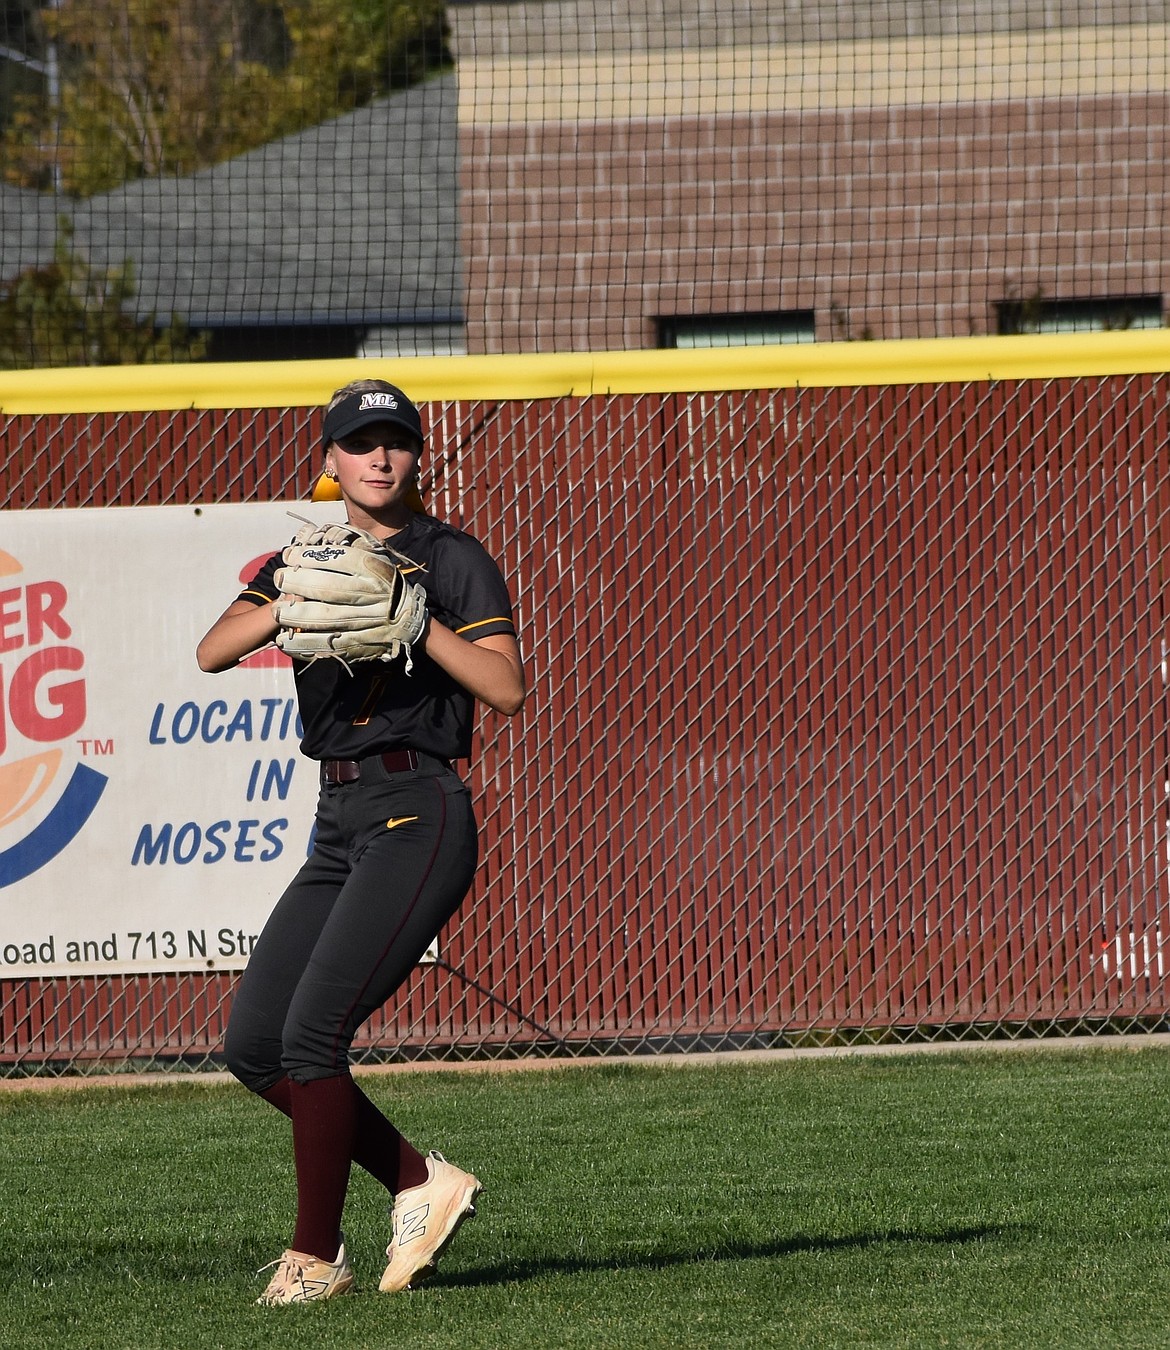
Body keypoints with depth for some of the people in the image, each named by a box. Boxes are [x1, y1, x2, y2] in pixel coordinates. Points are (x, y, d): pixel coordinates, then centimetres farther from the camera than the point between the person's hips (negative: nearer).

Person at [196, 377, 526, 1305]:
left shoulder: (452, 560, -1)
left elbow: (506, 689, -12)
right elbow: (214, 651, -1)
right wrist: (289, 606, -19)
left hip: (419, 817, -7)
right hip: (340, 826, 7)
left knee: (314, 1028, -16)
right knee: (253, 1046, 1)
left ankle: (317, 1255, -7)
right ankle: (423, 1184, 12)